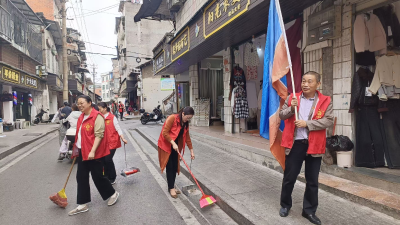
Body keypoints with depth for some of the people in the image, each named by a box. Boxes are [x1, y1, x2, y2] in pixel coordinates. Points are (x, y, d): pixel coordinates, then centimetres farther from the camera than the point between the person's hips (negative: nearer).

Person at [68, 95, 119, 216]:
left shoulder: (97, 116, -16)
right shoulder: (81, 117, 11)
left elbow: (99, 135, -22)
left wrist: (92, 151, -27)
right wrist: (77, 149, 22)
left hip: (94, 153, -8)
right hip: (82, 152, 8)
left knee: (97, 176, 4)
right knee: (81, 178, 10)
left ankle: (113, 194, 27)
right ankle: (83, 205, 23)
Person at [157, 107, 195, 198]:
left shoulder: (185, 124, 1)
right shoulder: (172, 118, -21)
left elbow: (187, 137, 8)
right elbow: (164, 132, -23)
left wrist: (191, 150, 8)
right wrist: (173, 143, -27)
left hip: (175, 146, 7)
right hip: (166, 145, -7)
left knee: (175, 167, 8)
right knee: (170, 167, -3)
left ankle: (172, 186, 22)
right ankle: (171, 188, 9)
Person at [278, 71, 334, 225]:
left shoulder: (325, 101, -1)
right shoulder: (292, 98, 4)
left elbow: (329, 121, -9)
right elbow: (281, 115, 4)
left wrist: (307, 123, -17)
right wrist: (292, 108, -15)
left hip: (314, 145, 0)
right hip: (295, 143, 1)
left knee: (312, 180, 12)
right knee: (289, 177, 11)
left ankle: (309, 210, 30)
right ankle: (285, 205, 32)